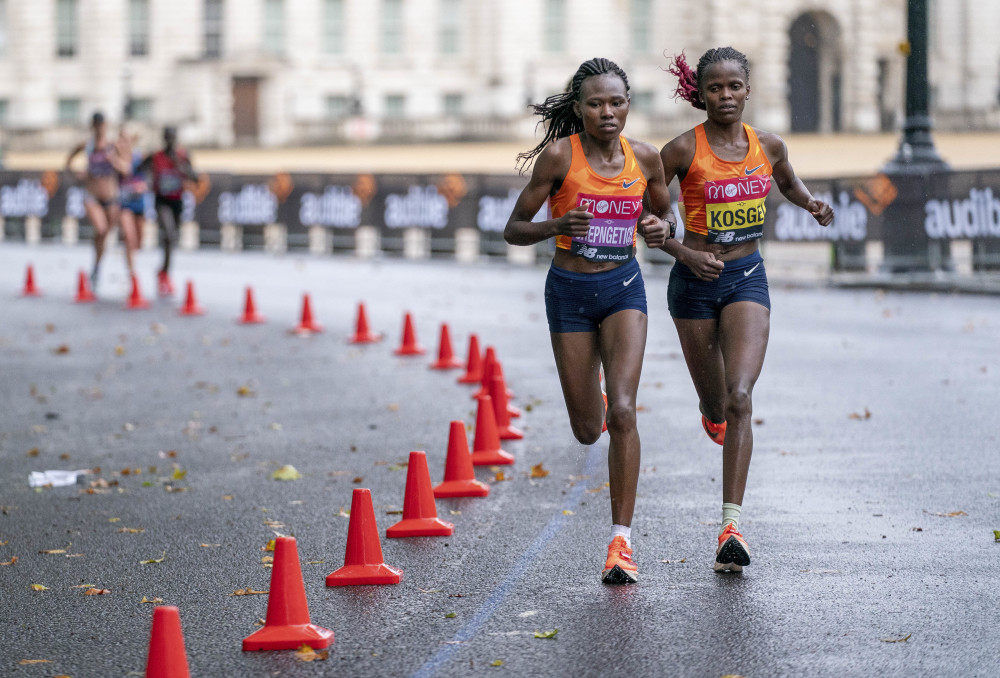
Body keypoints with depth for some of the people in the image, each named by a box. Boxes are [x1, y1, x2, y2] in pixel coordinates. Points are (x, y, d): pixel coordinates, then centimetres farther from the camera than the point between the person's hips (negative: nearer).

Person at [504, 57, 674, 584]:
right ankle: (592, 403, 49)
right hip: (570, 290, -1)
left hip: (624, 288, 1)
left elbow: (664, 213, 15)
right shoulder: (559, 156, -11)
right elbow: (513, 230, -6)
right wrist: (558, 225, -26)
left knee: (622, 411, -18)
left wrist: (660, 229, -9)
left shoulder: (644, 159, -3)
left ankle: (621, 541, -12)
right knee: (587, 431, 7)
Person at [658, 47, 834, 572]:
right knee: (715, 404, 13)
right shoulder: (684, 149, -10)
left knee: (739, 397, -16)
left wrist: (811, 204, 2)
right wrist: (683, 252, -16)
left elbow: (787, 183, 24)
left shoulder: (768, 146, 1)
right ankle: (712, 412, 55)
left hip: (747, 277, 1)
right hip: (695, 279, -1)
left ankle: (731, 524, -20)